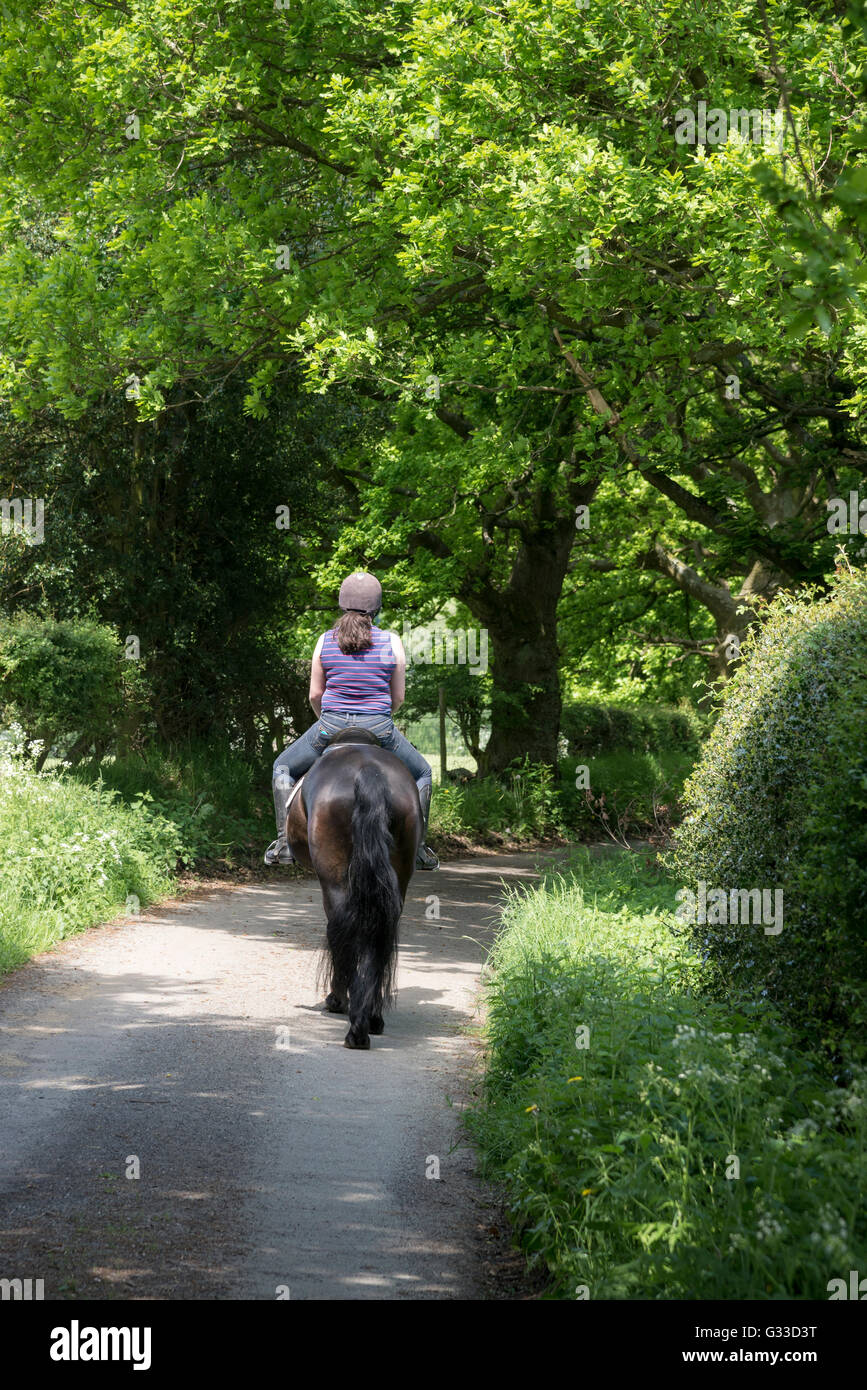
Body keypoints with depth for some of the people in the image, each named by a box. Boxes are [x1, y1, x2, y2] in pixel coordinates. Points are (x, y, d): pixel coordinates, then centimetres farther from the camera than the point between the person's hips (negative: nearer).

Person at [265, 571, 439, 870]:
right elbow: (398, 697, 3)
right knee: (421, 773, 25)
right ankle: (418, 847, 17)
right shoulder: (392, 643, -3)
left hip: (331, 725, 1)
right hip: (379, 728, -1)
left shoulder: (326, 641, 0)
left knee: (284, 767, 25)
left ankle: (284, 841, 13)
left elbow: (315, 694, 6)